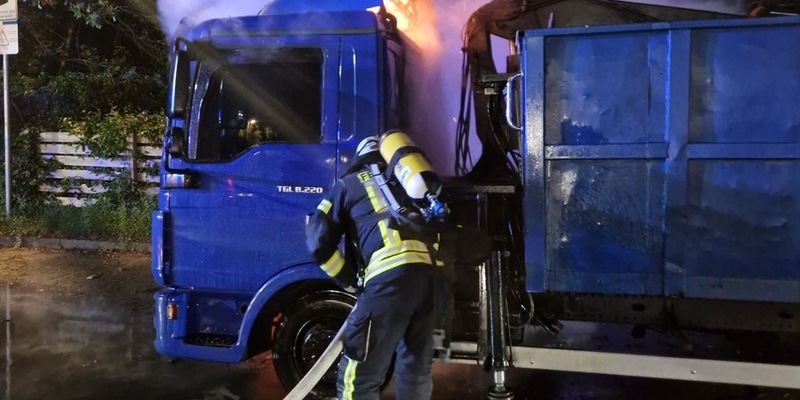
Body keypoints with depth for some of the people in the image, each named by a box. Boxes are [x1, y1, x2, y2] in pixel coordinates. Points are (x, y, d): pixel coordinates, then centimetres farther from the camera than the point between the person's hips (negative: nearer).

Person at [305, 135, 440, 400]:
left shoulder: (350, 183, 21)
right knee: (417, 370, 20)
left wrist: (351, 282, 21)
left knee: (359, 377, 1)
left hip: (391, 274, -5)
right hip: (434, 273, 5)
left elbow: (318, 241, 12)